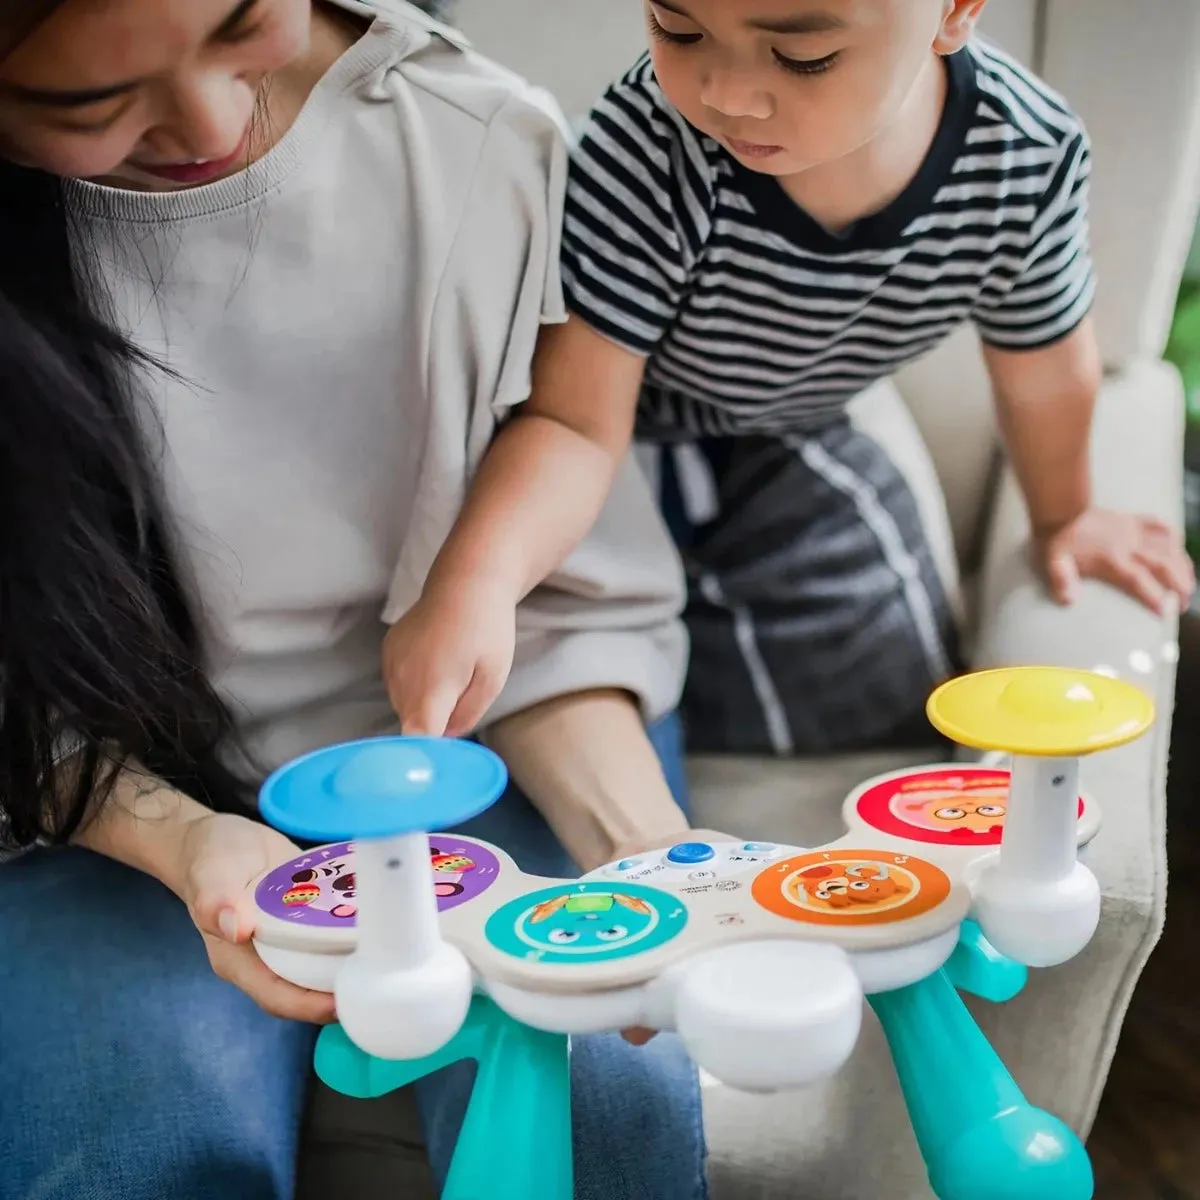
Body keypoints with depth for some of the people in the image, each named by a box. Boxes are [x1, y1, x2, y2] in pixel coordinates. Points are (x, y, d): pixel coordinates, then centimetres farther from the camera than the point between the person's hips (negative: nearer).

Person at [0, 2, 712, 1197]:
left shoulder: (481, 140, -14)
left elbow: (567, 596, -10)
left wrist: (644, 844, -25)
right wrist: (178, 838, -27)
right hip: (110, 795, 0)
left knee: (607, 1102, -22)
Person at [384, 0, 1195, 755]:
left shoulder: (1031, 158, -27)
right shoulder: (648, 146, -37)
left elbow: (1044, 374, -6)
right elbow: (574, 420, -35)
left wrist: (1063, 518, 12)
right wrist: (472, 583, -54)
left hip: (785, 456, 3)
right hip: (629, 445, -3)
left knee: (878, 714, 13)